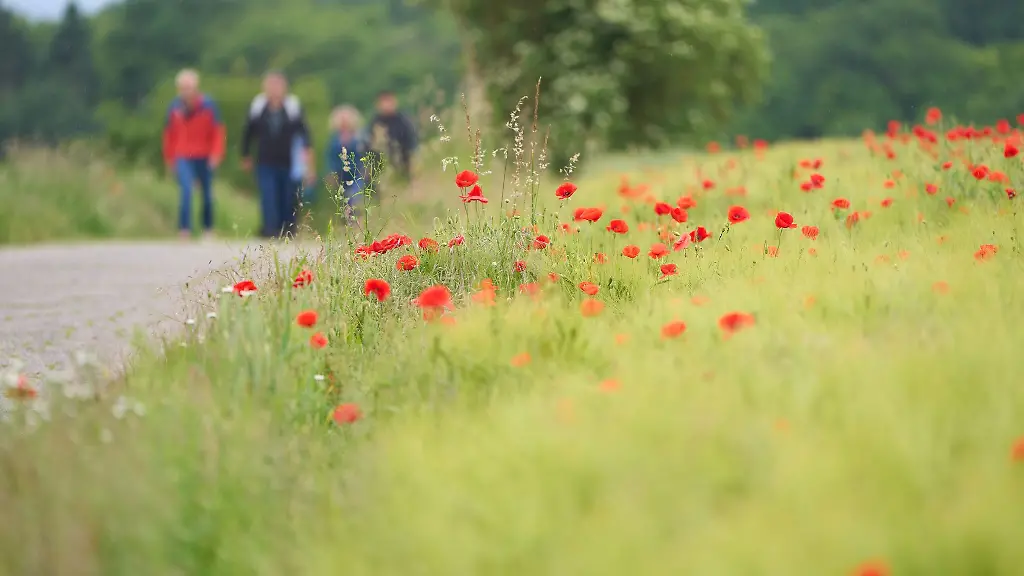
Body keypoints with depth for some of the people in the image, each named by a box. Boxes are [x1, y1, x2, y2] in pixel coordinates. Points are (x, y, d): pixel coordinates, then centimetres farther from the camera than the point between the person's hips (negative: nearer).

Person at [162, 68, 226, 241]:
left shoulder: (208, 105, -7)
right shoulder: (175, 107, -2)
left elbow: (218, 131, -2)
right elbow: (169, 134, 8)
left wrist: (216, 154, -10)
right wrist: (169, 159, 10)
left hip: (204, 157, 1)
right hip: (183, 158, 0)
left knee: (207, 194, 10)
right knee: (186, 191, -17)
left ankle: (208, 228, 27)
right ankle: (185, 230, -16)